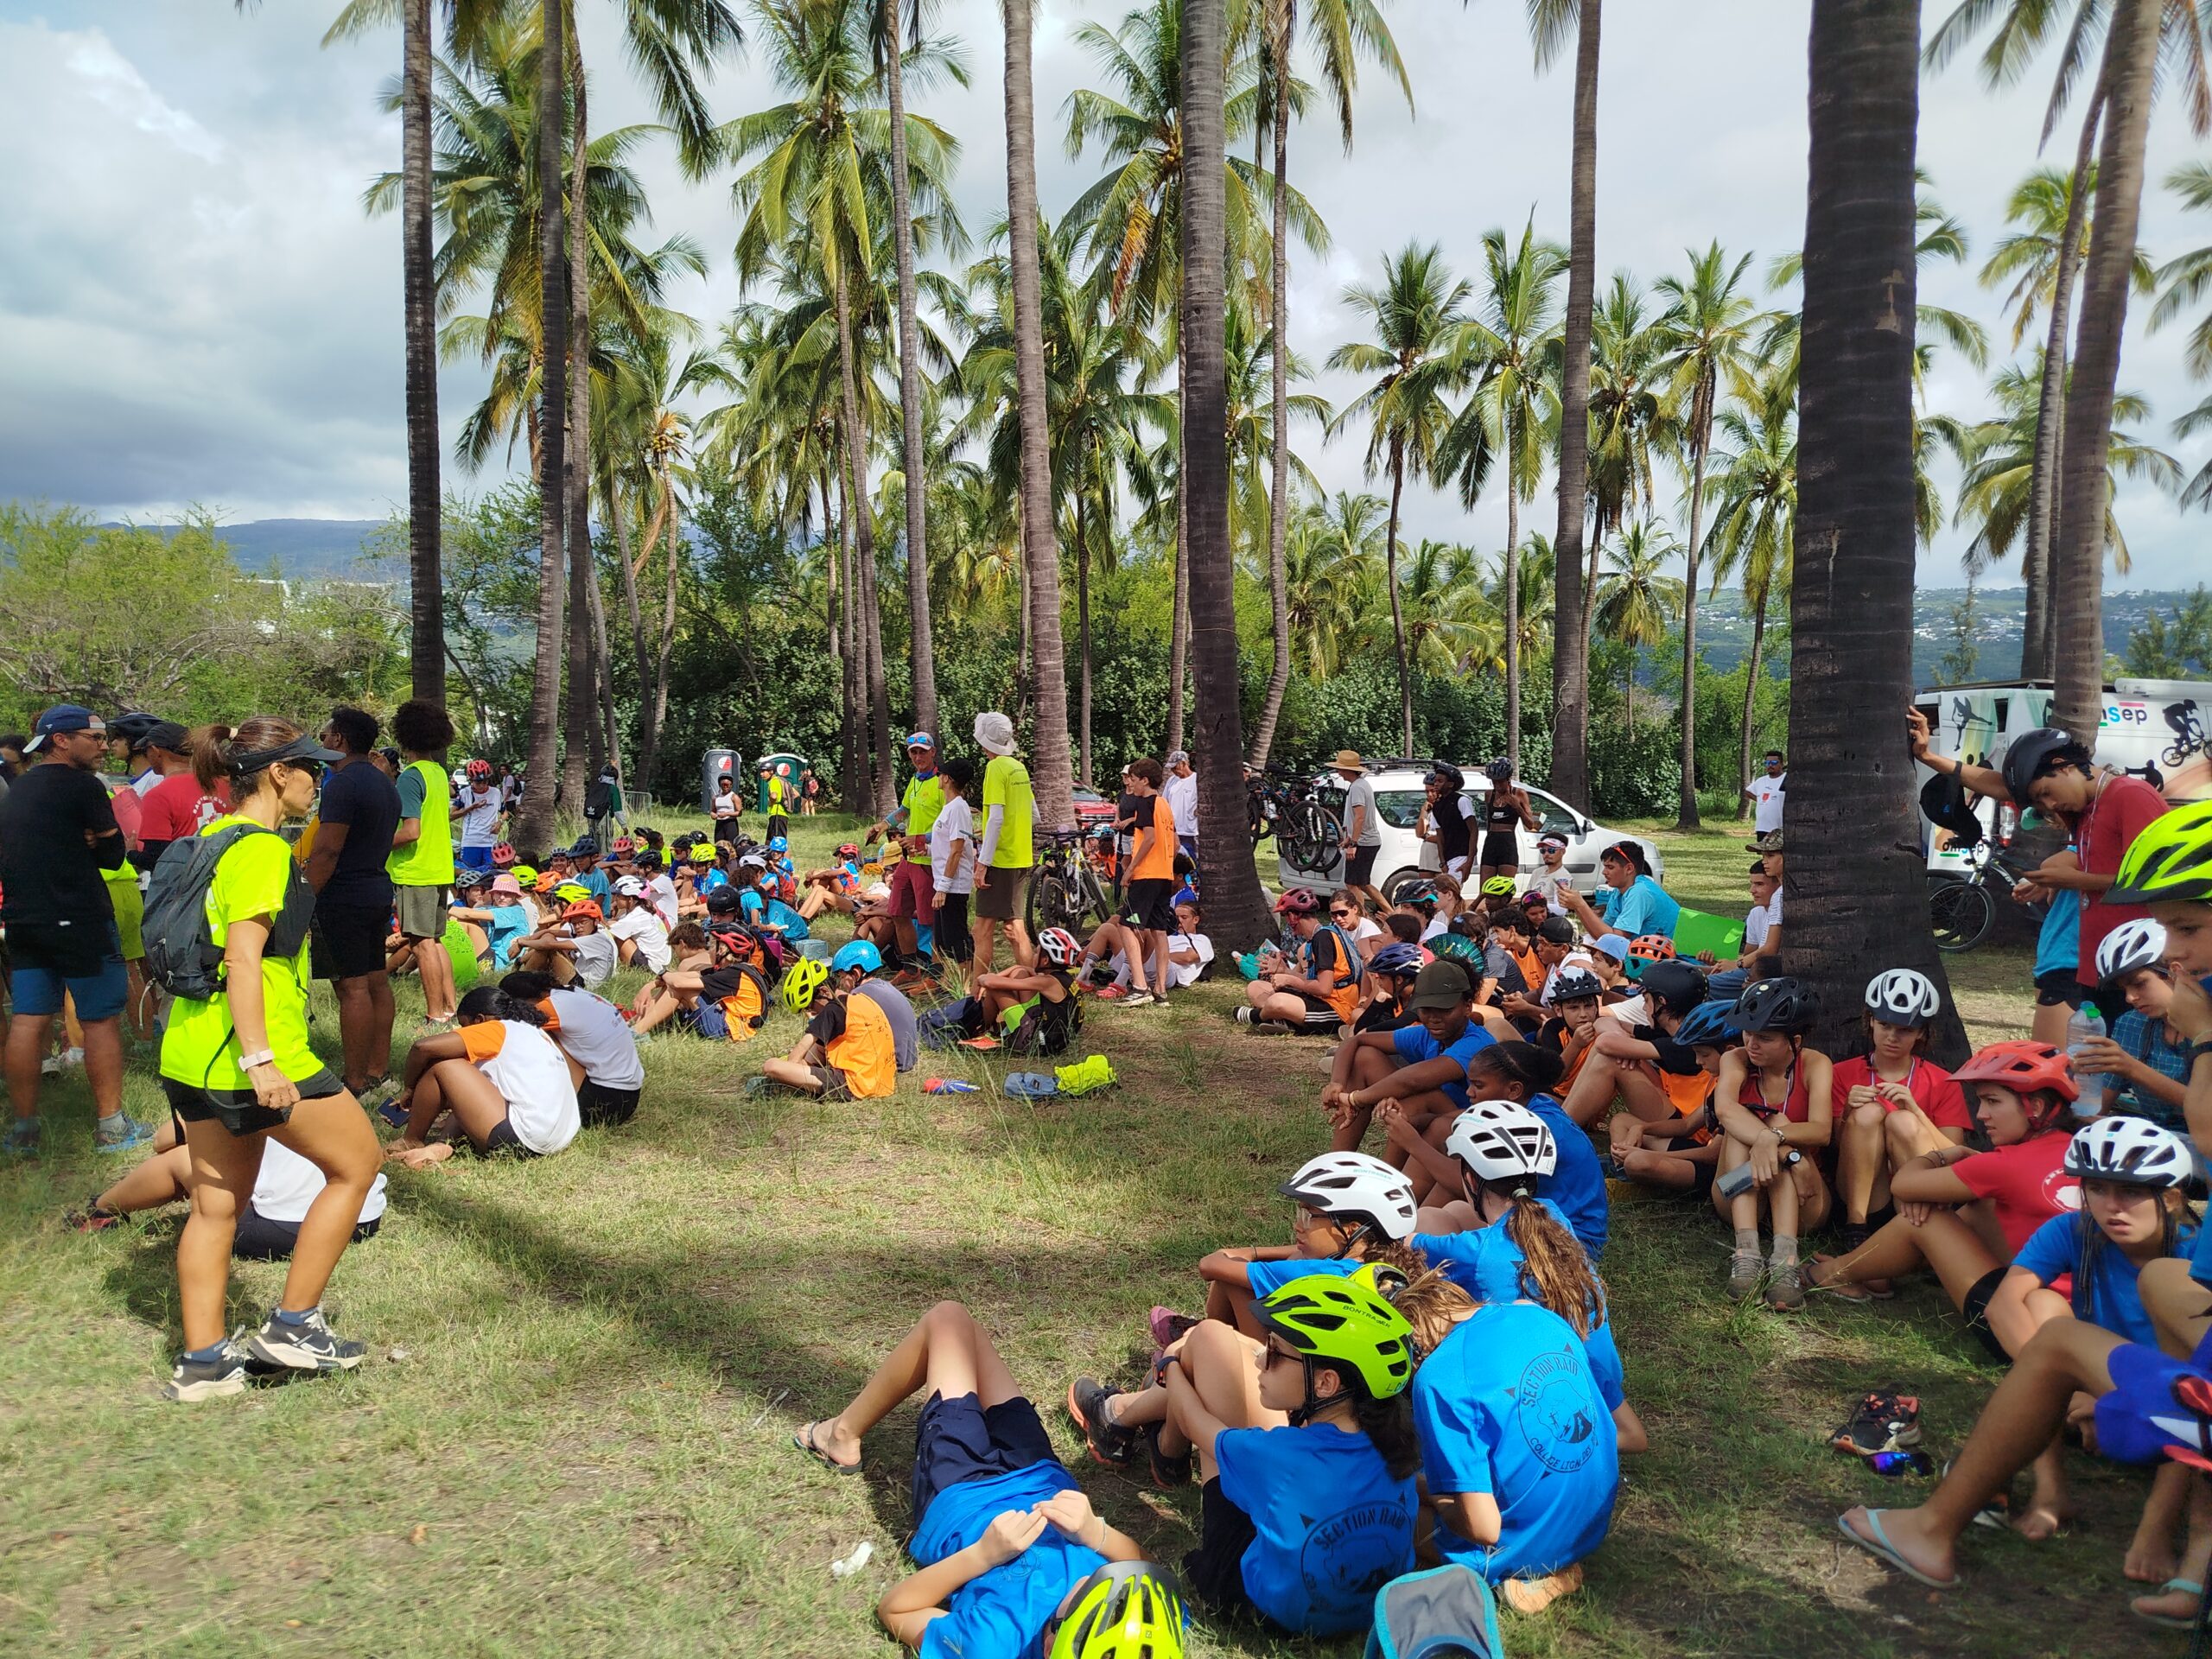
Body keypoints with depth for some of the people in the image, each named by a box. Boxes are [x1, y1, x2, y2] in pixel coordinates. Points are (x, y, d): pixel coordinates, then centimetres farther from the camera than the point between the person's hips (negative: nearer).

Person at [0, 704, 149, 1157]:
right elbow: (114, 854, -8)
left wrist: (78, 842, 4)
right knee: (102, 1019, 0)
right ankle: (111, 1127, 4)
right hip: (79, 922, -8)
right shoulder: (82, 786, -11)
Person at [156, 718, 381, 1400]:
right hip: (250, 1049, -10)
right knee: (356, 1163, 4)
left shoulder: (214, 838, 15)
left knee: (217, 1203, 14)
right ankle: (292, 1325, 9)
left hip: (192, 1054, 10)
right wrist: (258, 1060, -26)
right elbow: (244, 959, -23)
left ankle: (201, 1360, 19)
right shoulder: (261, 849, -15)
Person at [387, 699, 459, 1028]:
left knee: (422, 944, -4)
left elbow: (411, 831, -21)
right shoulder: (440, 773, 12)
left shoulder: (411, 776, -14)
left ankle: (436, 1017, -1)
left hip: (415, 873, -9)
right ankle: (450, 1008, 19)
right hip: (442, 869, 9)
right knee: (436, 941, 15)